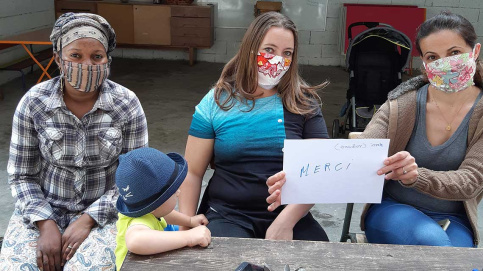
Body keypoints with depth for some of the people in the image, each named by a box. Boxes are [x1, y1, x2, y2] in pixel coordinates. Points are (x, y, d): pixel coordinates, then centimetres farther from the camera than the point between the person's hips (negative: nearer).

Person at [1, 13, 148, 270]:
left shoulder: (127, 104, -9)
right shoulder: (34, 102, -6)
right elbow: (22, 175, 0)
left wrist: (87, 220, -16)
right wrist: (45, 225, -13)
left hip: (103, 211, -1)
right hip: (42, 209, 2)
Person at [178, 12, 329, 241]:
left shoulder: (304, 104, 4)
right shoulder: (216, 102, 4)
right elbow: (192, 173, 6)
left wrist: (287, 220, -17)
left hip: (289, 216, 1)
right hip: (228, 215, -1)